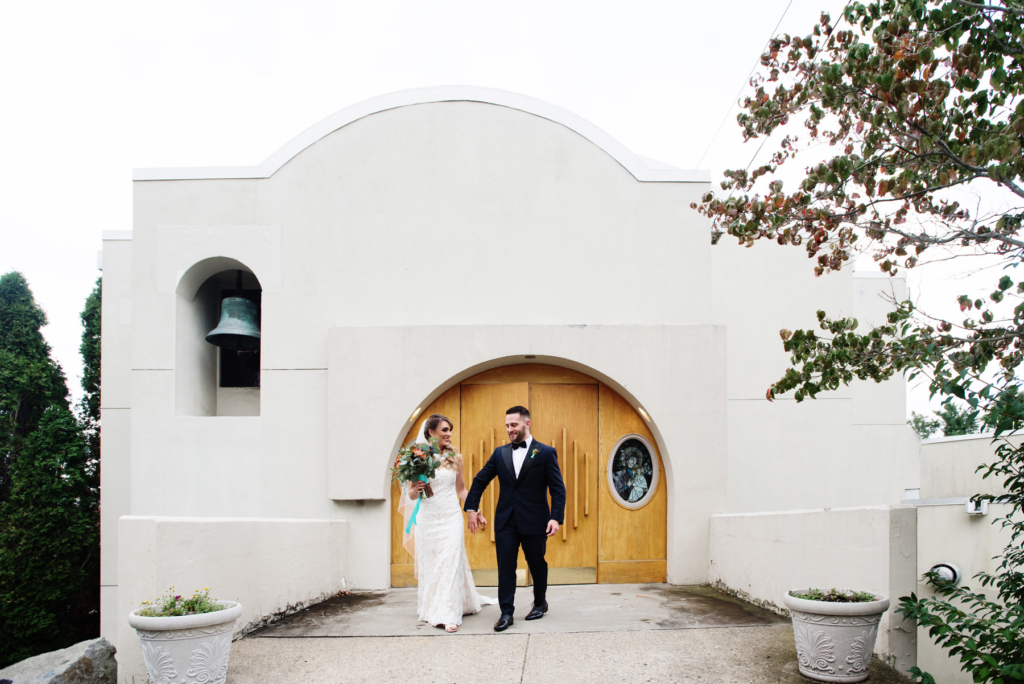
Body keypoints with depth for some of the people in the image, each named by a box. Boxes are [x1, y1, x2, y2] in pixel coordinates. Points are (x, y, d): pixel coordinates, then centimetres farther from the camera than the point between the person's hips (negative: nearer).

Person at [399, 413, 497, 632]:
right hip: (427, 518, -1)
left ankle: (448, 614, -4)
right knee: (429, 564, 8)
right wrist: (414, 491, -19)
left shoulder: (455, 458, 5)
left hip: (450, 517, 1)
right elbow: (410, 494, 3)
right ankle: (430, 609, 25)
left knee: (450, 563, -6)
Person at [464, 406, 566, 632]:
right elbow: (479, 481, 12)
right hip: (505, 520, 3)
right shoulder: (500, 453, 7)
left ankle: (540, 603, 34)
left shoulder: (546, 453, -4)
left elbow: (558, 489, -6)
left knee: (537, 564, 12)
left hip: (534, 520, -2)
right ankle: (506, 613, 7)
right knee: (505, 566, 0)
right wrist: (472, 508, 5)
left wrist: (556, 517, -17)